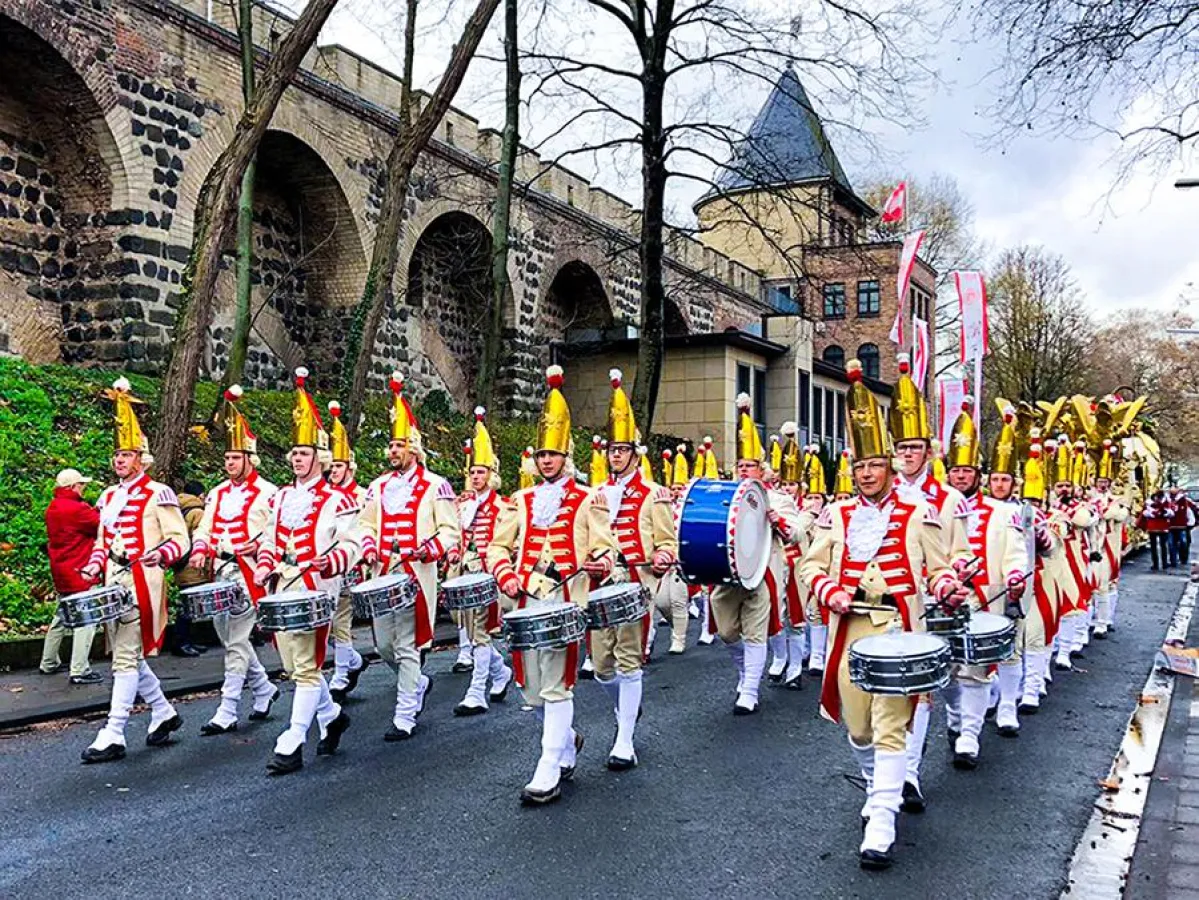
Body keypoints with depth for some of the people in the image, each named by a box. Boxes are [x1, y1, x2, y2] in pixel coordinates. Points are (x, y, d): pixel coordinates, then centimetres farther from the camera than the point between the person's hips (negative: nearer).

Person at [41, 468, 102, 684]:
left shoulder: (53, 508, 11)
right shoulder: (77, 509, -18)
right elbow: (103, 525, -15)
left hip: (60, 570, 10)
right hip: (78, 572, -10)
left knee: (62, 616, 21)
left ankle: (48, 664, 29)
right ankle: (79, 671, -8)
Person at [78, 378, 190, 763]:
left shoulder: (158, 494, -5)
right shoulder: (108, 496, 15)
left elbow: (180, 539, -7)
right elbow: (102, 542, 22)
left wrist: (160, 555, -26)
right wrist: (94, 567, 4)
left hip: (141, 583, -8)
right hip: (113, 583, 8)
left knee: (127, 657, -7)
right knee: (128, 655, 14)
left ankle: (113, 735, -3)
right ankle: (164, 713, 30)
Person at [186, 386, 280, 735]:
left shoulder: (267, 493, -5)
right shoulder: (217, 493, 15)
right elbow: (203, 529, 18)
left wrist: (256, 546, -22)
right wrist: (200, 551, -1)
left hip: (248, 575, -7)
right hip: (220, 573, 7)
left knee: (236, 642, -7)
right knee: (229, 637, 15)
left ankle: (227, 713, -2)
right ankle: (264, 689, 33)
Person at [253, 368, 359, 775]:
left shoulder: (336, 499, -6)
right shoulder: (281, 497, 14)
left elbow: (352, 544, -9)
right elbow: (269, 538, 21)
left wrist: (329, 562, -26)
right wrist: (264, 566, 4)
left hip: (315, 588, -7)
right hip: (281, 589, 7)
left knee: (307, 667, -3)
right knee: (293, 665, 14)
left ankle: (291, 746, 2)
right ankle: (332, 714, 35)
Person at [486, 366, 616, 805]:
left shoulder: (588, 500, 4)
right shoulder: (521, 500, 14)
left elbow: (604, 549, 1)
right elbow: (497, 546, 14)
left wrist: (600, 564, -22)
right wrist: (505, 575, -5)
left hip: (565, 603, -4)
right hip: (525, 603, 5)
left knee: (556, 686, -7)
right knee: (532, 689, 11)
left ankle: (549, 773, 1)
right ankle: (568, 739, 37)